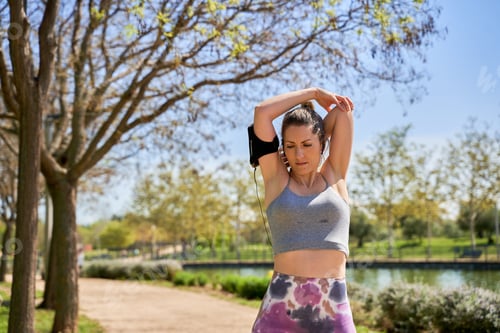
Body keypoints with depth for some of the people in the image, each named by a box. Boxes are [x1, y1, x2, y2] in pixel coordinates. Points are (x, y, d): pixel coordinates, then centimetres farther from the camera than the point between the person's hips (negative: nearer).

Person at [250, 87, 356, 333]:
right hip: (281, 304, -1)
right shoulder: (276, 179, 8)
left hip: (332, 305, 1)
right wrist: (314, 93, 12)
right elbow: (262, 112, 3)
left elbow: (344, 110, 9)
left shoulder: (334, 176, 11)